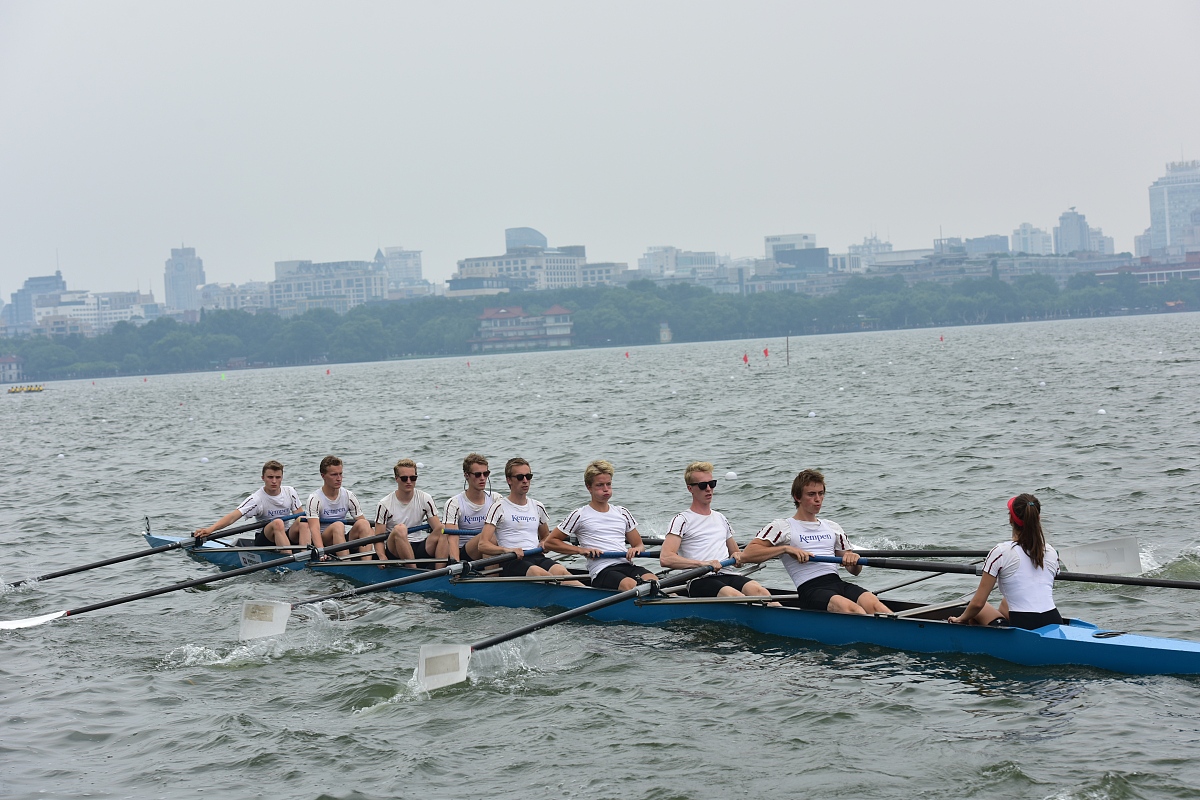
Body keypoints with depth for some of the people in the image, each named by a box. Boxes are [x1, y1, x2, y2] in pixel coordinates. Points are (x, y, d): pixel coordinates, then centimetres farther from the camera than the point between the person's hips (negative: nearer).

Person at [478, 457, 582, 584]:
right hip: (512, 561, -5)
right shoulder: (500, 507, 5)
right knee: (538, 573, -39)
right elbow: (483, 545, -3)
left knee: (561, 571, -31)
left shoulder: (537, 507, 22)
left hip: (537, 557, 5)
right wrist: (506, 550, -21)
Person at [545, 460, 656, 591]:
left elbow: (639, 545, 29)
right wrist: (581, 550, 0)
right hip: (601, 572, -4)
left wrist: (637, 549, 3)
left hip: (627, 565, 4)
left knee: (653, 580, -32)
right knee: (630, 585, -39)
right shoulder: (580, 515, 11)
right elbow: (550, 542, 13)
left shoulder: (622, 512, 24)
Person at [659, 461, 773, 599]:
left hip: (726, 575, 6)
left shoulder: (720, 518, 27)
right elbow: (665, 559, -9)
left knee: (758, 590, -29)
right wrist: (702, 564, -20)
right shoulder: (682, 520, 6)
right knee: (734, 595, -37)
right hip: (700, 581, -6)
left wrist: (738, 557, 11)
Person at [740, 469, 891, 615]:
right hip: (810, 590, -5)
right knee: (850, 608, -36)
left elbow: (855, 571, 27)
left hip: (838, 583, 5)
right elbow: (747, 555, -1)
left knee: (873, 604, -28)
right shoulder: (782, 527, 11)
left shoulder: (832, 527, 27)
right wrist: (785, 548, -9)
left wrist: (854, 560, 2)